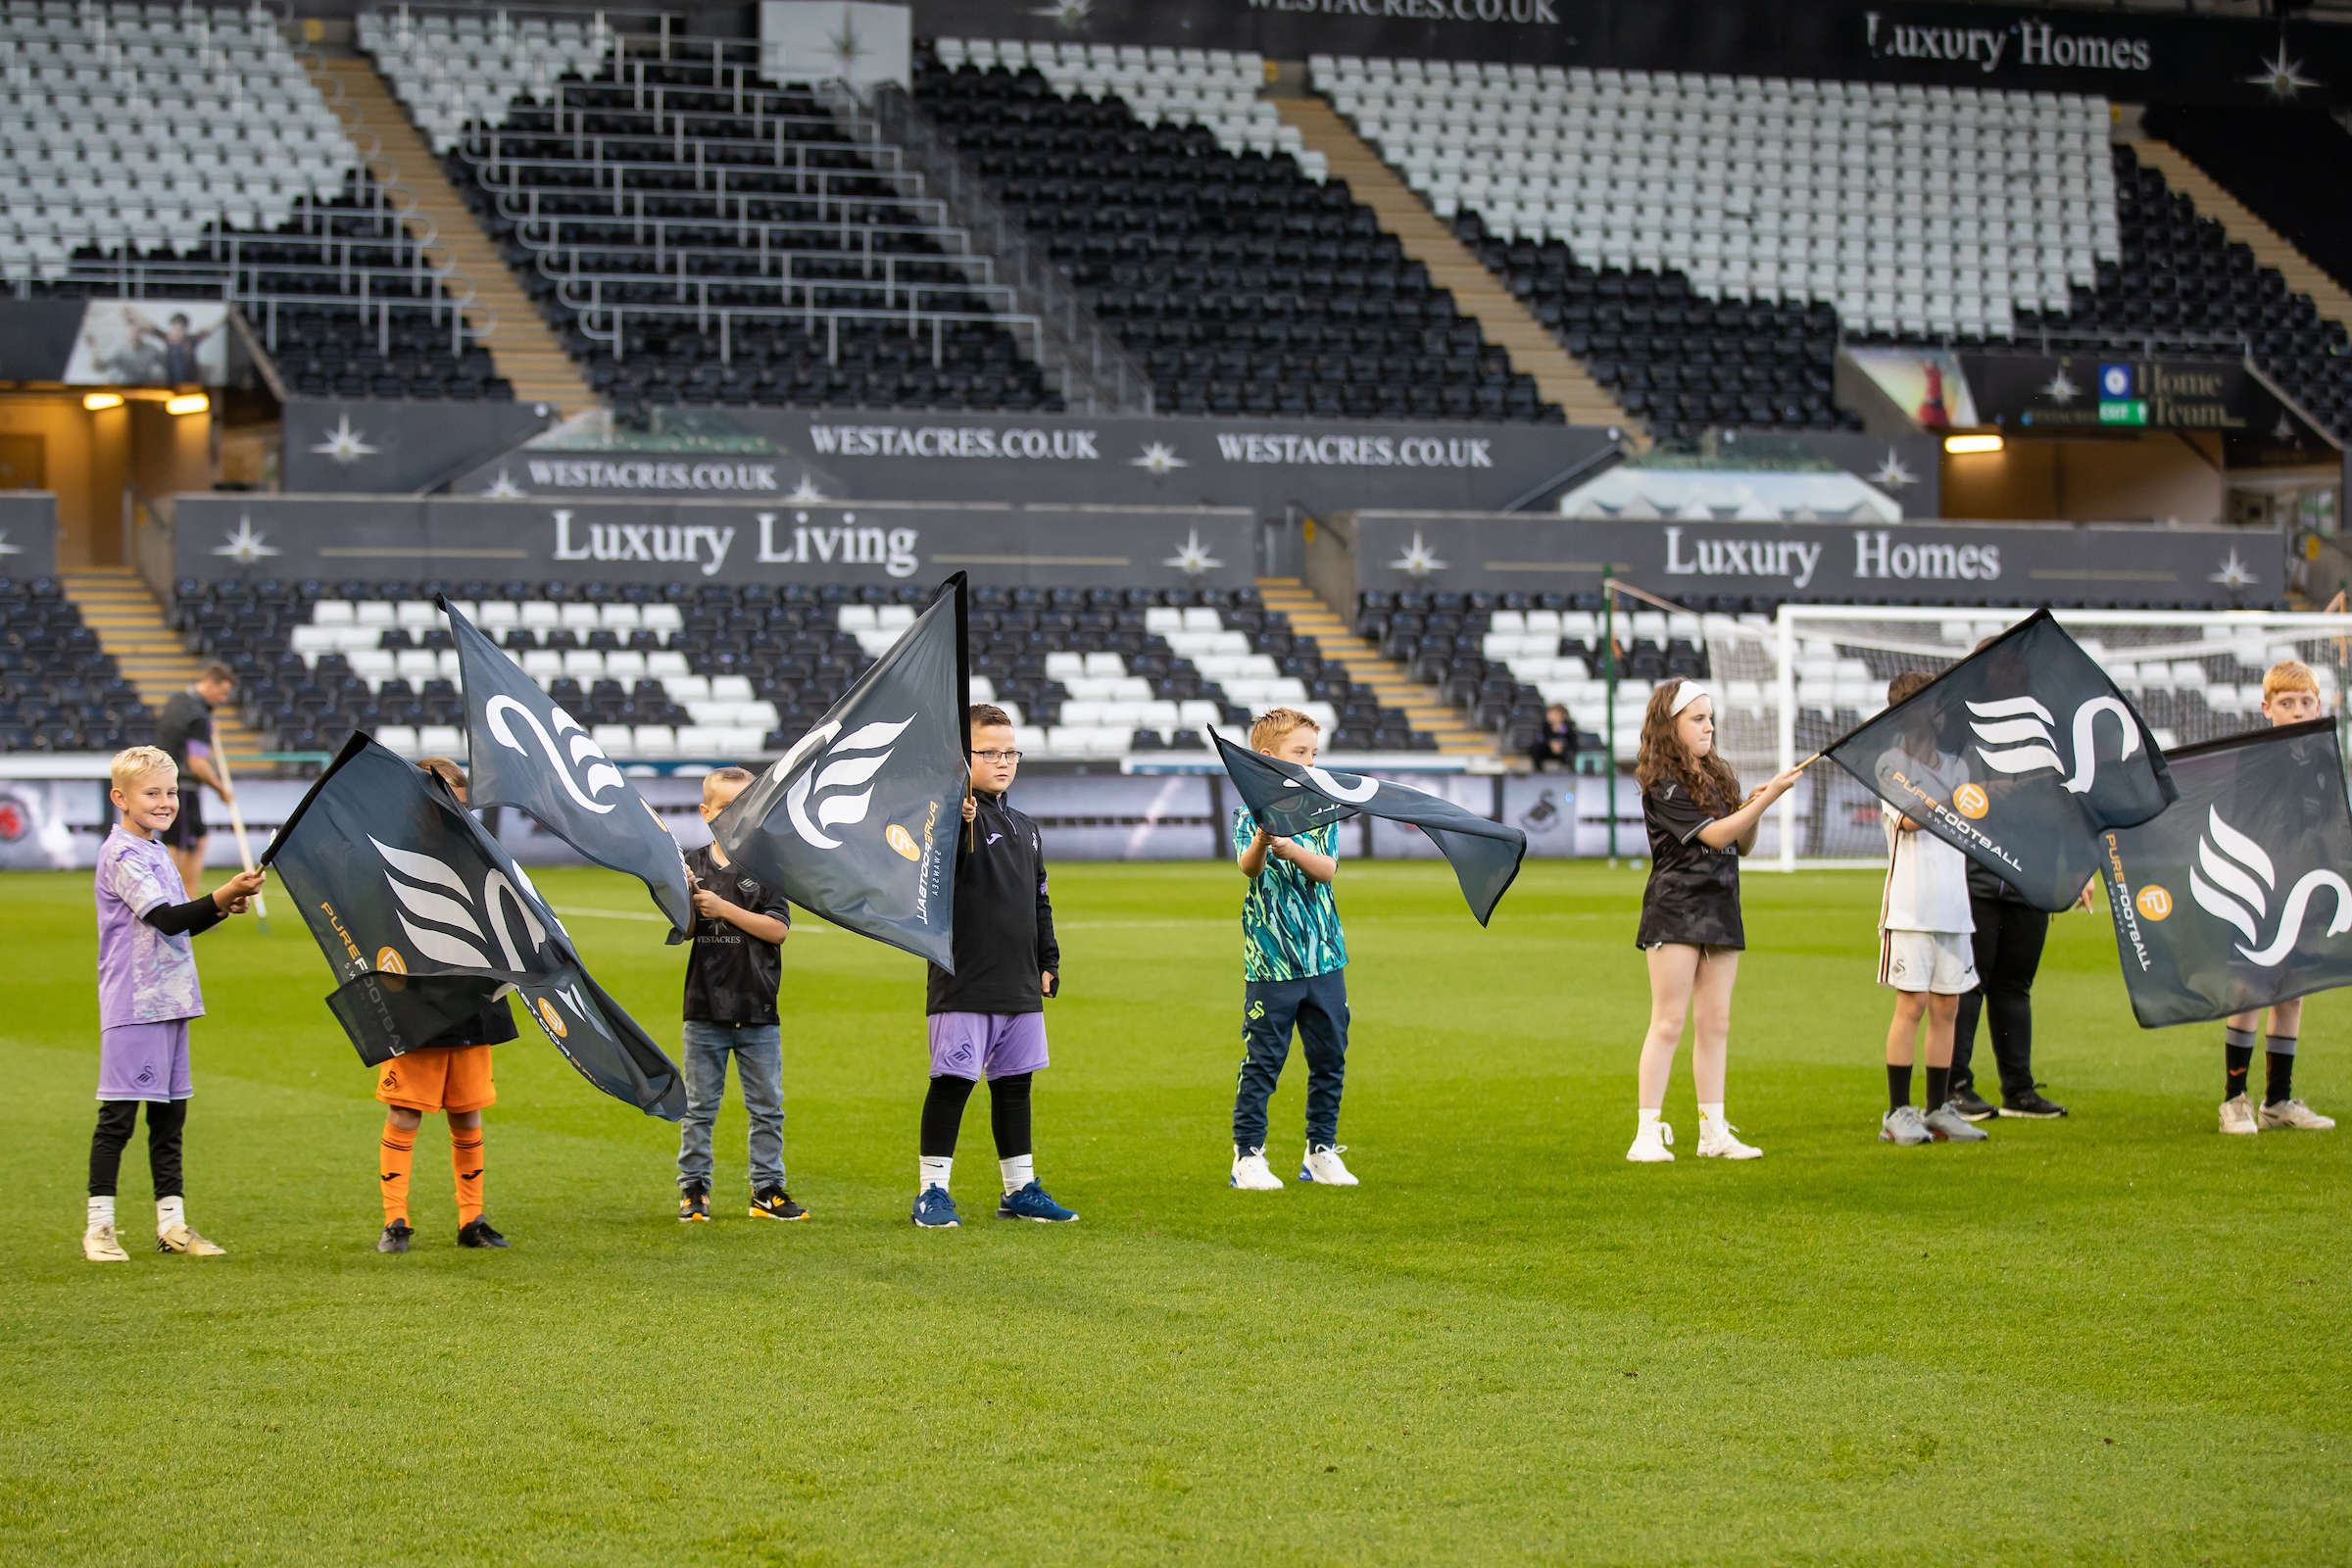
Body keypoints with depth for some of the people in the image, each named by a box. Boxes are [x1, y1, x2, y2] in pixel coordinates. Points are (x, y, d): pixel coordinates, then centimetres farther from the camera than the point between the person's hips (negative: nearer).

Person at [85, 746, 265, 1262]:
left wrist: (221, 908, 6)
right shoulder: (122, 855, -12)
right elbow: (166, 919, -21)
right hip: (133, 1004, -9)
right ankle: (98, 1226, 0)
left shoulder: (154, 852, 17)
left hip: (169, 1001, 9)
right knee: (118, 1117, -5)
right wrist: (224, 895, -28)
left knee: (169, 1114, 11)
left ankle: (172, 1223, 16)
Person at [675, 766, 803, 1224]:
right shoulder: (693, 865, 4)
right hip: (705, 1007, 0)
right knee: (698, 1107, 6)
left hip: (758, 1009, 0)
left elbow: (778, 928, -10)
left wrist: (723, 908, -16)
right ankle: (693, 1189, 14)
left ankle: (767, 1189, 15)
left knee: (767, 1107, 6)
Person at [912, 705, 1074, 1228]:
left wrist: (1048, 962, 19)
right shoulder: (957, 817, -8)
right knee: (952, 1082, -5)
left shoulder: (1025, 829, 16)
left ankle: (1020, 1190, 22)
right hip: (965, 983, -7)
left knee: (1014, 1084, 13)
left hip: (1019, 987, 7)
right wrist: (958, 823, -46)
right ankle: (932, 1192, 2)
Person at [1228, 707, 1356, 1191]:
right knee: (1262, 1061, -3)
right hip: (1271, 961, -4)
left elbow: (1326, 868, -7)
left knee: (1330, 1058, 9)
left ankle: (1321, 1152, 21)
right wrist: (1262, 841, -45)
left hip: (1324, 957, 4)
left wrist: (1289, 848, -27)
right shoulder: (1250, 814, -4)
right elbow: (1248, 867, -22)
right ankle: (1248, 1156, 5)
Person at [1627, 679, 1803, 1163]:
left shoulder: (1718, 776, 15)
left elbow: (1743, 845, 16)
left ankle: (1714, 1131, 11)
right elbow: (1715, 834, -16)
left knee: (1716, 1022, 7)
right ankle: (1648, 1134, -6)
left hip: (1720, 907, 7)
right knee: (1669, 1022, -8)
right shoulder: (1662, 783, -10)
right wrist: (1768, 798, -19)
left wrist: (1752, 809, -3)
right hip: (1675, 909, -7)